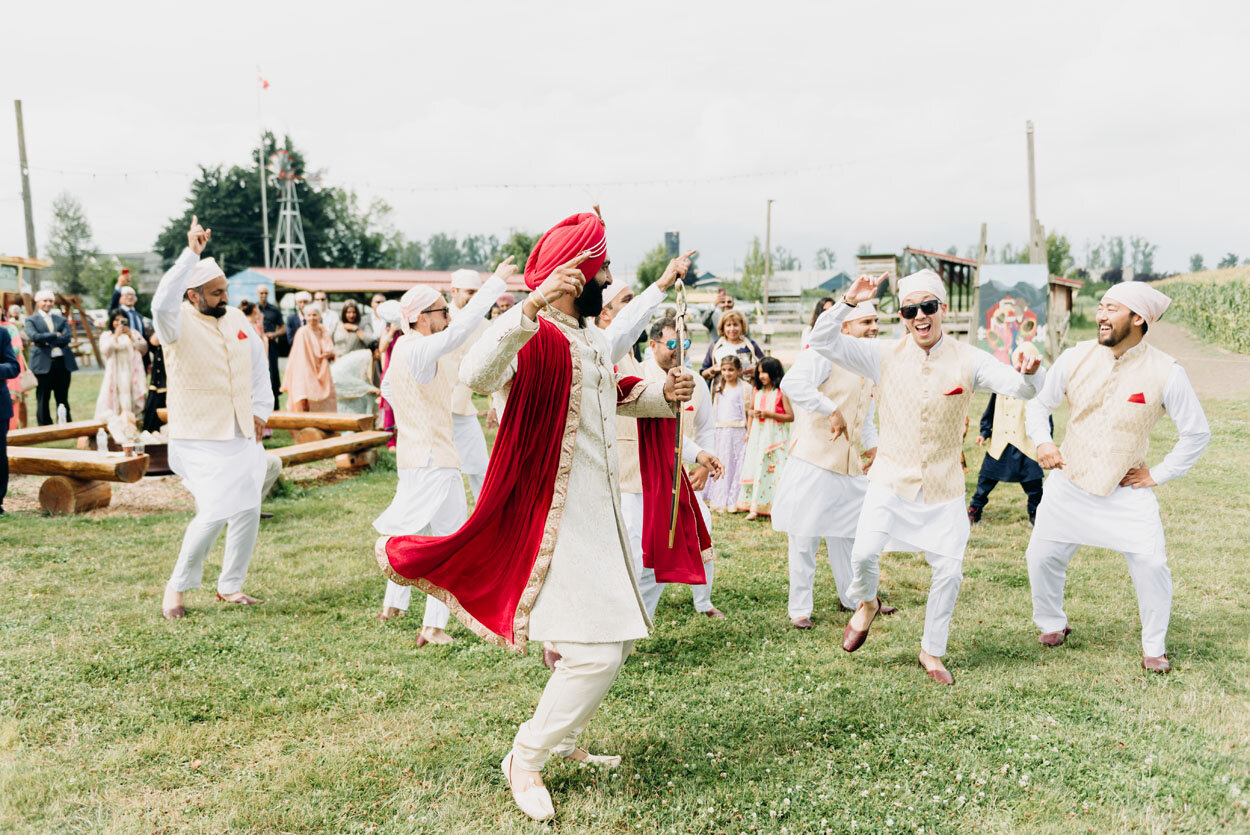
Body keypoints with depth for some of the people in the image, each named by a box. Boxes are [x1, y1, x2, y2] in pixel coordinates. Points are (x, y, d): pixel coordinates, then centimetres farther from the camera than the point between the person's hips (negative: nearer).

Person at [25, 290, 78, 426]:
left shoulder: (61, 319, 14)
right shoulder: (31, 320, 7)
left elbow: (68, 338, -2)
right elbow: (34, 336, -11)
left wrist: (46, 341, -10)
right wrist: (55, 335, -8)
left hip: (62, 363, 3)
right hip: (43, 363, -3)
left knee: (63, 399, 8)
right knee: (43, 400, 1)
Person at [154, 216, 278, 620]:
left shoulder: (236, 319, 7)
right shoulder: (179, 324, -11)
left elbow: (258, 363, 17)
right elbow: (163, 303, -35)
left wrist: (261, 410, 9)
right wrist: (190, 254, -37)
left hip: (243, 434, 6)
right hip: (201, 439, -6)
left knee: (248, 511, 7)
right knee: (215, 514, -13)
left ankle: (230, 586, 24)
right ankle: (177, 586, 10)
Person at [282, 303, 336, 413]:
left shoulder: (323, 330, 7)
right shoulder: (303, 333, -11)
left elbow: (331, 349, 14)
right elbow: (300, 357, -13)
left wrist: (329, 353, -9)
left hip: (323, 376, 6)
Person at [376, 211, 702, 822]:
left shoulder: (591, 339, 12)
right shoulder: (538, 338, -18)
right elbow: (477, 374, -39)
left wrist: (663, 394, 11)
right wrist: (533, 303, -46)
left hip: (599, 513, 10)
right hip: (556, 520, -10)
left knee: (612, 640, 19)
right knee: (595, 653, -11)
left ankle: (563, 742, 39)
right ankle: (524, 761, 10)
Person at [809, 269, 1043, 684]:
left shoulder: (968, 360, -4)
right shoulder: (884, 355, -5)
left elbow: (1021, 389, -11)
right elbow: (823, 342, -10)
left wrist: (1030, 372, -35)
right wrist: (849, 302, -24)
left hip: (943, 487, 1)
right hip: (891, 479, -1)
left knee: (949, 570, 4)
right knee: (864, 553, -17)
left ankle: (932, 652, 26)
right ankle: (866, 604, 19)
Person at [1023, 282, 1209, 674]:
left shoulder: (1165, 372, -12)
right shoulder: (1076, 358, -6)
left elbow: (1197, 433, -1)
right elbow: (1038, 404, 6)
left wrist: (1159, 474, -4)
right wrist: (1042, 441, -10)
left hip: (1127, 490, -2)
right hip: (1069, 484, 2)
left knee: (1151, 564, -9)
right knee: (1041, 556, 5)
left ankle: (1154, 647, 16)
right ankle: (1052, 624, 32)